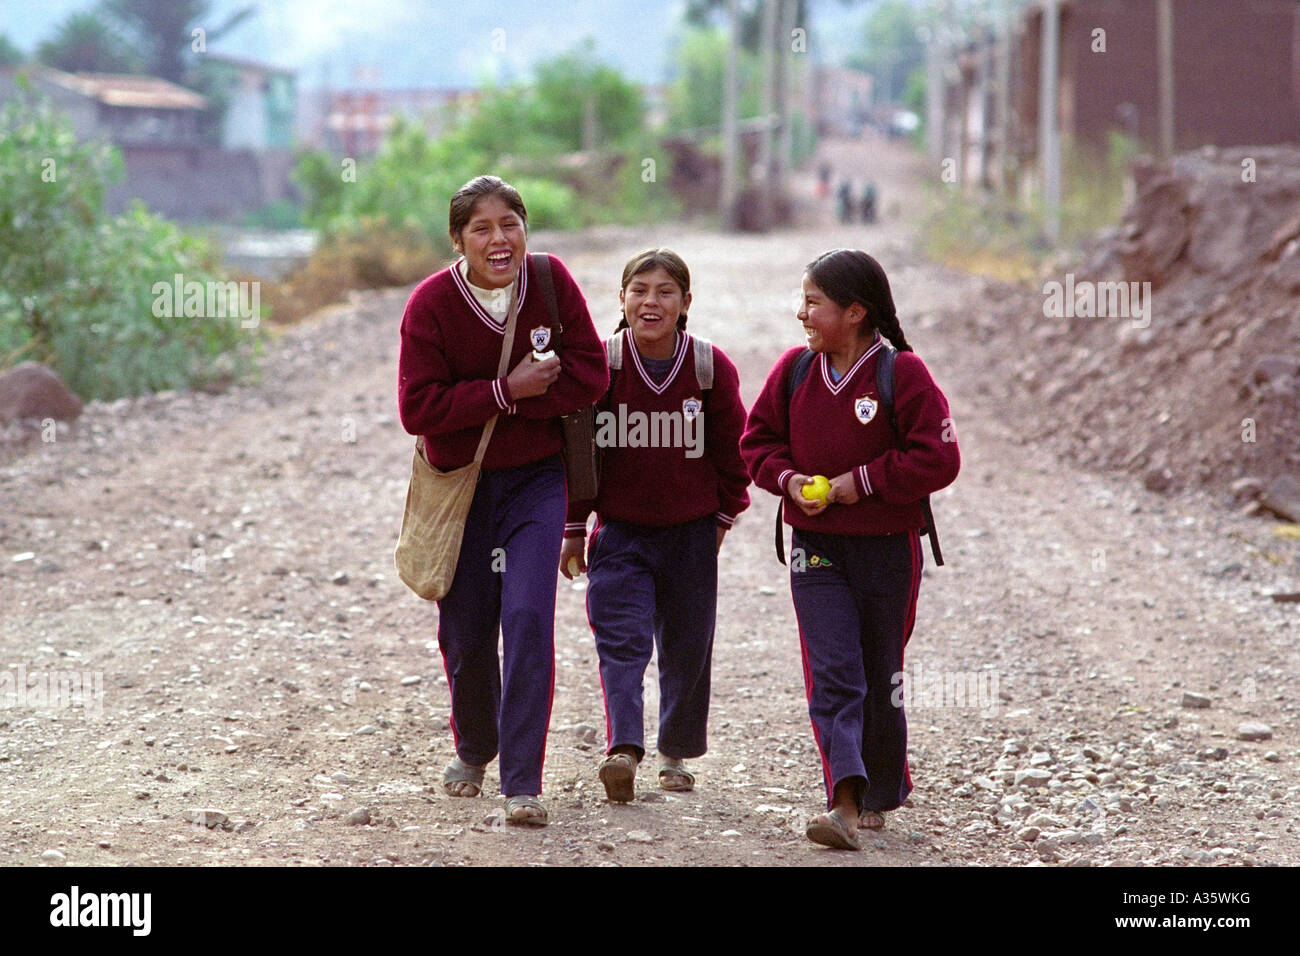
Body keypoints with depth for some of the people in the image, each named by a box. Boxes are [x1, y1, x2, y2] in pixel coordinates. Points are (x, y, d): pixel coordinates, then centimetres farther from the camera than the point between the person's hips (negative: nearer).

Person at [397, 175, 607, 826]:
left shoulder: (551, 282, -9)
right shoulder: (431, 303, -13)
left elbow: (589, 376, -12)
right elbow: (419, 408, -17)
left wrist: (484, 401, -17)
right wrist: (508, 391, -24)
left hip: (536, 479, 0)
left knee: (528, 617, -15)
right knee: (464, 632, 9)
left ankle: (523, 783, -10)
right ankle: (473, 750, 39)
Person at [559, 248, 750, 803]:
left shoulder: (711, 369, -6)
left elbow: (732, 450, 6)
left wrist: (723, 516, 10)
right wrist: (573, 528, 2)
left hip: (692, 531, 1)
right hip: (620, 528, -1)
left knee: (687, 648, 9)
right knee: (622, 639, -15)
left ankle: (676, 752, 26)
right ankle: (623, 748, -25)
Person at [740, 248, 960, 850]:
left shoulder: (902, 374, -11)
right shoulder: (794, 370, 3)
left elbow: (937, 459, -14)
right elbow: (758, 439, 12)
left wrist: (861, 482, -18)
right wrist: (787, 478, -8)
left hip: (886, 548, -3)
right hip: (814, 548, 3)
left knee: (880, 675, 10)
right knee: (832, 675, -10)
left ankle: (881, 794, 27)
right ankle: (845, 800, -19)